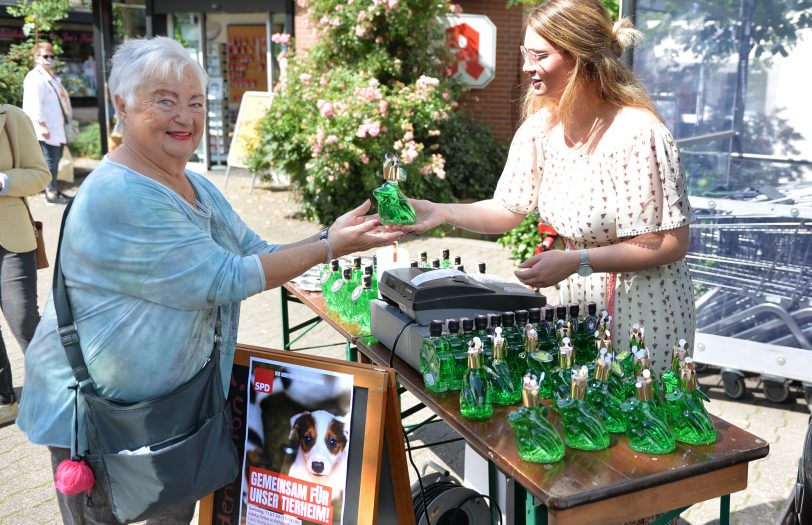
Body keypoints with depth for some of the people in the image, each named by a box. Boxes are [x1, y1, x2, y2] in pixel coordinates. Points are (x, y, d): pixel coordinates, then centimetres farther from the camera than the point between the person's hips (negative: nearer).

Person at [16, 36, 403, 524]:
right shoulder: (117, 196, -25)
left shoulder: (199, 187, 4)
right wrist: (330, 248, -24)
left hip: (174, 399, 8)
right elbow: (223, 280, -27)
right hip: (95, 411, -8)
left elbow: (258, 255, 4)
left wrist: (331, 235, -11)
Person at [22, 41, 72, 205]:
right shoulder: (35, 78, -11)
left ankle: (54, 190, 22)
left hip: (57, 128, 10)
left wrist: (68, 118, 18)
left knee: (55, 160, 14)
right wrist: (42, 125, -24)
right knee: (50, 161, -6)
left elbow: (62, 100, 23)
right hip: (47, 129, -10)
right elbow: (34, 104, -19)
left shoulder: (53, 77, 20)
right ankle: (51, 193, -1)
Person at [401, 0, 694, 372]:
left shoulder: (638, 135, -23)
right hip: (578, 301, 6)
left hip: (642, 312, -6)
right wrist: (441, 212, -12)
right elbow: (508, 209, 4)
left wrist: (575, 262, -27)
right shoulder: (541, 126, -3)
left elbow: (673, 244, -21)